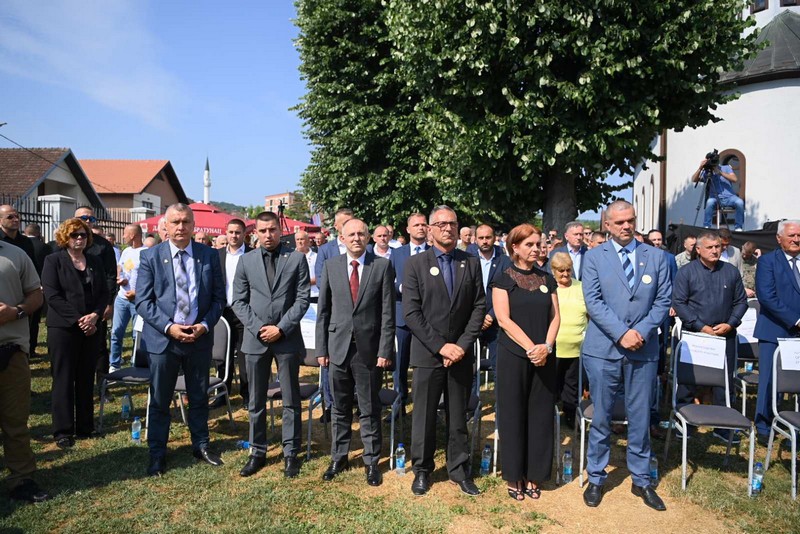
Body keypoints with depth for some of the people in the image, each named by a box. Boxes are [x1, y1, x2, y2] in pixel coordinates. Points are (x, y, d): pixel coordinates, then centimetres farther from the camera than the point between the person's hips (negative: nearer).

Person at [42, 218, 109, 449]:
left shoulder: (95, 262, 12)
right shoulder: (53, 260, 0)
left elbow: (104, 293, 8)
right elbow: (52, 295, -10)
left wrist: (95, 315, -10)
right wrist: (78, 319, -16)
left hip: (91, 327, 4)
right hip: (63, 328, -4)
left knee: (86, 379, 9)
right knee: (64, 379, 0)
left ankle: (85, 426, 17)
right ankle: (63, 430, 7)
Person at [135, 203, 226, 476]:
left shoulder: (210, 255, 0)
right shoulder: (150, 257, -3)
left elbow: (218, 297, 3)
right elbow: (143, 301, -5)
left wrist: (204, 325, -12)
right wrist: (169, 327, -16)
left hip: (200, 338, 2)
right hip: (163, 338, -1)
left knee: (199, 397, 15)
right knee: (160, 401, 9)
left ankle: (201, 445, 31)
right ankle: (157, 454, 24)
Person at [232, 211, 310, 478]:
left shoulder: (297, 259, 0)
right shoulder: (246, 261, 6)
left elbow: (302, 299, -4)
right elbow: (238, 301, 4)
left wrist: (281, 328, -12)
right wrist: (258, 328, -8)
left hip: (287, 338, -2)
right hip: (255, 339, 2)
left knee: (291, 401, 6)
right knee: (256, 401, 10)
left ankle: (291, 453, 17)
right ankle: (257, 452, 23)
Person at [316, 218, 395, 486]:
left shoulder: (382, 266, -3)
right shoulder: (331, 266, 3)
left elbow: (388, 312, -4)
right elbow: (323, 310, 6)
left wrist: (385, 350, -8)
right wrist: (321, 348, 3)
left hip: (369, 348, -2)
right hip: (338, 346, 2)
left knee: (370, 409, 9)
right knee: (340, 408, 14)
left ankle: (371, 461, 23)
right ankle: (339, 457, 30)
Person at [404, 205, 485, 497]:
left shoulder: (471, 263, 6)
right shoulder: (415, 264, -3)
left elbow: (479, 307, 3)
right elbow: (411, 312, -8)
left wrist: (463, 344, -8)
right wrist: (440, 346, -13)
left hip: (461, 353, 2)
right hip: (427, 354, -2)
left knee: (459, 416, 12)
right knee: (424, 416, 7)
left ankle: (459, 469, 28)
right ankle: (422, 470, 25)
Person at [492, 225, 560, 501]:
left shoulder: (547, 279, 11)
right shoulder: (504, 279, -1)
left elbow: (555, 316, 6)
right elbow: (504, 319, -9)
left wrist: (546, 346, -11)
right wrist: (530, 347, -17)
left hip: (544, 356, 4)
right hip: (513, 355, -3)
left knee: (540, 415, 7)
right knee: (513, 415, 4)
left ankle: (534, 475, 20)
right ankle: (514, 476, 17)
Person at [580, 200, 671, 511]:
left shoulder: (656, 257, 7)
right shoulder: (594, 257, 2)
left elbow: (663, 301, 2)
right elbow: (593, 301, -6)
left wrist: (641, 332, -12)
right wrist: (622, 333, -15)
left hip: (644, 349, 2)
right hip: (603, 349, -1)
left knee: (640, 419, 10)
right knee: (601, 418, 7)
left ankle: (641, 480, 26)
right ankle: (596, 478, 22)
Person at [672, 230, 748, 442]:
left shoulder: (731, 272, 7)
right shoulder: (686, 272, -3)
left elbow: (741, 301, 9)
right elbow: (678, 302, -8)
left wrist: (730, 324, -6)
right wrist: (701, 326, -14)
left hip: (725, 336, 3)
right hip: (694, 335, -3)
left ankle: (723, 426, 19)